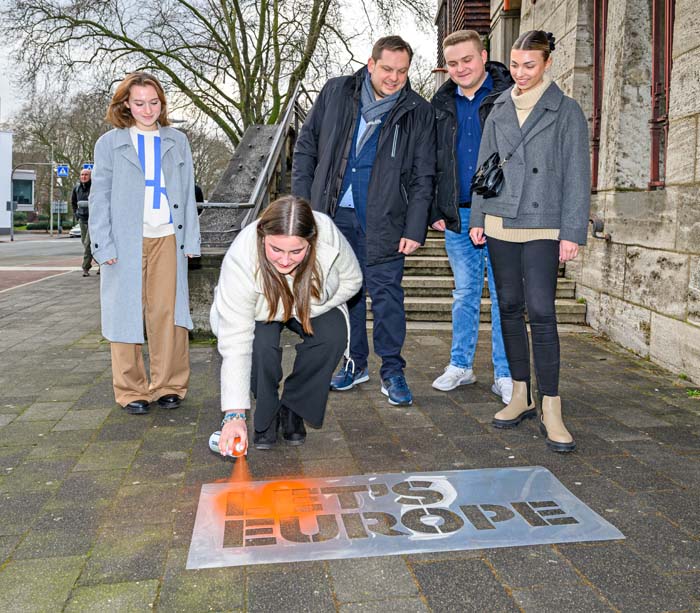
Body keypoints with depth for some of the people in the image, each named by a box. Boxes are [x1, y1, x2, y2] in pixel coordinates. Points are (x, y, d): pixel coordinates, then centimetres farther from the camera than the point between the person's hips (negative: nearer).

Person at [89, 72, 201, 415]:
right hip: (125, 242, -1)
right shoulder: (109, 143, 7)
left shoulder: (177, 141, 13)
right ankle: (132, 391, 10)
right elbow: (100, 197, 4)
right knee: (126, 313, 1)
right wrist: (103, 245, -6)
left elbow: (188, 194, 12)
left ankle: (168, 386, 9)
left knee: (167, 313, -1)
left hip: (167, 238, 1)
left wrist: (191, 239, 4)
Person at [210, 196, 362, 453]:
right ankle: (266, 417, -3)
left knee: (333, 336, -26)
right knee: (261, 345, -31)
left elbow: (351, 280, -13)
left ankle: (292, 410, -3)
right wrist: (234, 415, -43)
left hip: (313, 305, 2)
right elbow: (235, 344, -39)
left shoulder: (328, 235, -35)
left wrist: (305, 311, -25)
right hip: (260, 311, -2)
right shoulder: (239, 261, -40)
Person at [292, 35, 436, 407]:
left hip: (383, 220, -2)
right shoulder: (336, 93, 4)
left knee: (386, 295, -3)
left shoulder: (418, 113, 0)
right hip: (334, 213, 3)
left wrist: (414, 229, -7)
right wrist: (301, 201, 2)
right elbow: (306, 146, 9)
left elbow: (422, 177, 0)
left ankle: (392, 371, 11)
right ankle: (355, 363, 25)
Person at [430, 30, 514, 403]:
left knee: (503, 295, 2)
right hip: (457, 216, 4)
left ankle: (504, 375, 11)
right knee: (464, 294, 12)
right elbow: (431, 161, 15)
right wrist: (435, 211, 8)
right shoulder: (442, 104, 11)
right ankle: (460, 365, 23)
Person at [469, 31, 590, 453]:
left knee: (541, 312, -11)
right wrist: (477, 219, 9)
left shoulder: (566, 111, 1)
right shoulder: (499, 110, 12)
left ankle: (551, 409, -4)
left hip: (543, 227, -4)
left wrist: (572, 232, -9)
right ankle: (521, 396, 18)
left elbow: (577, 175, -2)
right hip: (500, 224, 4)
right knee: (509, 308, 7)